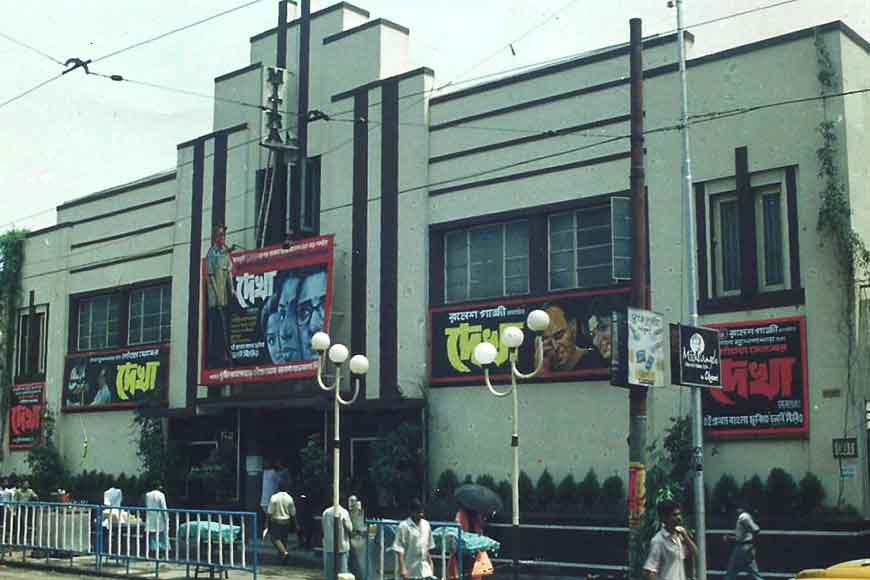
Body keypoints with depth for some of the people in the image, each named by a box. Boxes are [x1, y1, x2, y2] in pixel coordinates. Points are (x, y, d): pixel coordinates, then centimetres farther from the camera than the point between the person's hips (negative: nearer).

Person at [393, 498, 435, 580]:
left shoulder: (426, 525, 8)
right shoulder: (404, 526, -11)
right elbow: (399, 550, -14)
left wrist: (431, 564, 13)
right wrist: (403, 569, -19)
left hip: (425, 570, 5)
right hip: (410, 571, -5)